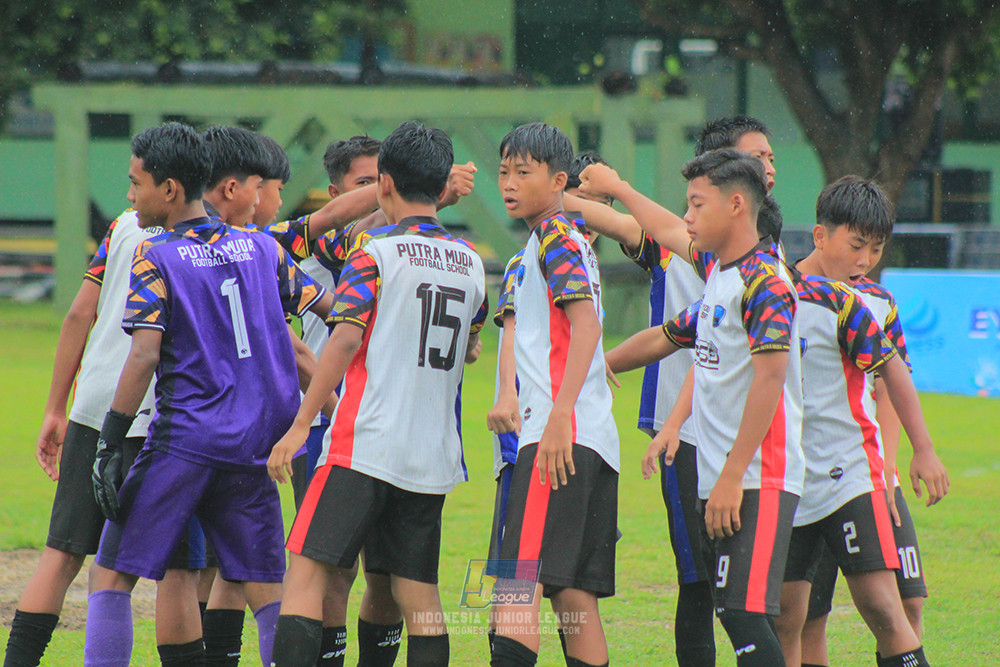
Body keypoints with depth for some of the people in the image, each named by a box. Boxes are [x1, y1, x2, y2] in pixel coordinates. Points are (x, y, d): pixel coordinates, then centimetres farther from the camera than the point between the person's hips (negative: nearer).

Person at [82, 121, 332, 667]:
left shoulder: (155, 260, -5)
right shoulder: (261, 248, 10)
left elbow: (144, 357, -14)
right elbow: (330, 309, 16)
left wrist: (108, 445, -12)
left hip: (184, 439, -5)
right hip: (256, 444, 5)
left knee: (111, 571, 3)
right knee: (266, 589, 7)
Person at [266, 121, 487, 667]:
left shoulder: (377, 248, -5)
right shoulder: (470, 262, 12)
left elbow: (346, 339, -14)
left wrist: (300, 423, -13)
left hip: (365, 444, -6)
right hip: (434, 453, 6)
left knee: (307, 571, -6)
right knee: (419, 592, 8)